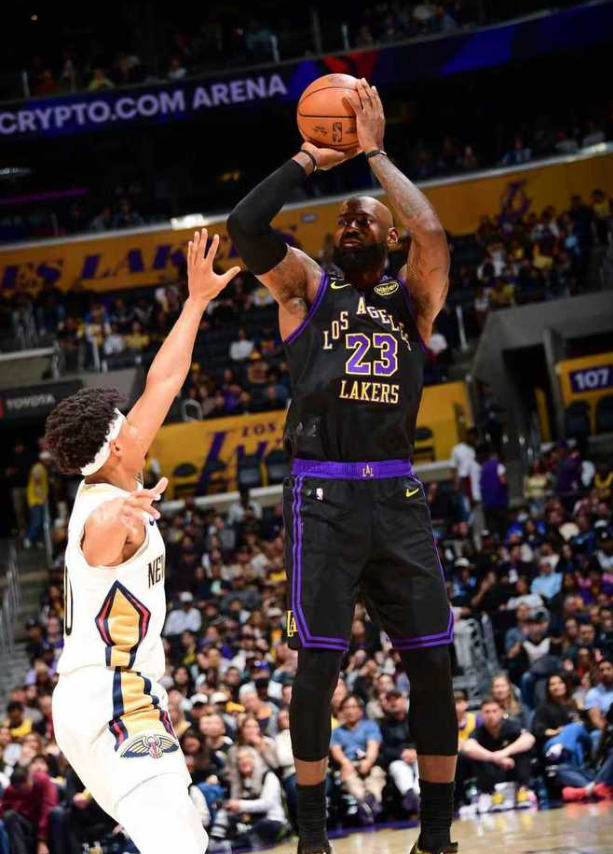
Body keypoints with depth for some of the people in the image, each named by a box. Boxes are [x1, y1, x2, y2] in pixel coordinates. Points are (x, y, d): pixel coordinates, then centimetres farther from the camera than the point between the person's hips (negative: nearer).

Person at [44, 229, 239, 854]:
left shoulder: (107, 491, 11)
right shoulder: (108, 511, -11)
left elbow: (162, 386, 16)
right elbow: (94, 548, -32)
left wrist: (197, 300, 19)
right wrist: (118, 519, -49)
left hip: (119, 700, 10)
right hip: (112, 703, -10)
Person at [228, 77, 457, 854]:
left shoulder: (412, 294, 12)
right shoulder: (306, 288, 9)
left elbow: (432, 230, -9)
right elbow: (243, 225, -9)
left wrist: (375, 155, -2)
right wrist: (311, 158, -2)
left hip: (398, 497, 2)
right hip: (322, 498, -2)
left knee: (434, 665, 1)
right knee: (317, 667, -5)